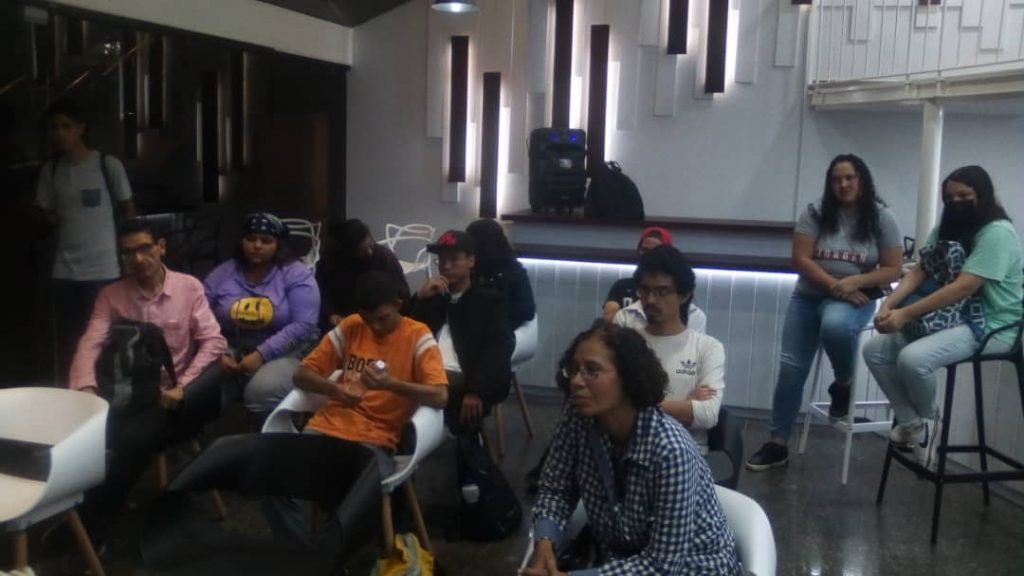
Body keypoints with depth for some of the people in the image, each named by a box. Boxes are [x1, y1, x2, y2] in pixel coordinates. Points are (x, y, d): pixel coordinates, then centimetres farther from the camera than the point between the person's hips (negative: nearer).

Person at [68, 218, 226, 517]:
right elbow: (90, 345, -7)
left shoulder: (189, 286, 2)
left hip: (175, 396, 1)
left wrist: (182, 387, -18)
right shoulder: (110, 295, 6)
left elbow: (214, 342, -5)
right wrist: (86, 390, -29)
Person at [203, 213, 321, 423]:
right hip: (231, 352, 3)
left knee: (261, 391, -34)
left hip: (285, 353, -3)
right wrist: (219, 354, -16)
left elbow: (303, 325, -12)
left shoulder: (296, 275, -1)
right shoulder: (221, 274, 9)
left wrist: (261, 355, -19)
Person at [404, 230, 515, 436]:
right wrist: (419, 297, 3)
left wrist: (476, 391, -16)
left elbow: (499, 348, 1)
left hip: (460, 380, -3)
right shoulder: (430, 297, 32)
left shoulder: (489, 301, 19)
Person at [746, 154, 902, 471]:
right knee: (790, 367, -3)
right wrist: (834, 285, -19)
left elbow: (892, 270, -3)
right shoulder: (815, 213, -1)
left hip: (855, 298, -2)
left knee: (835, 326, -38)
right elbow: (801, 260, -7)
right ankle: (778, 443, 8)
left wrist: (854, 282, -20)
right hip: (808, 296, 2)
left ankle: (843, 383, -5)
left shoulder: (882, 218, -2)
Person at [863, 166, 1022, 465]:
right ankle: (913, 423, 0)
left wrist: (906, 314, -31)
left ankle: (927, 418, -1)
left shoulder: (998, 232, -15)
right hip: (953, 318, 9)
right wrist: (889, 304, -20)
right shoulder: (947, 230, 12)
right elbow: (918, 272, 0)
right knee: (874, 350, -5)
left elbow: (964, 287, -26)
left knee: (912, 358, -32)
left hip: (991, 325, -9)